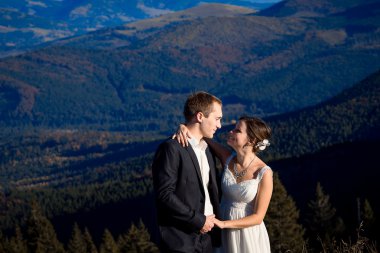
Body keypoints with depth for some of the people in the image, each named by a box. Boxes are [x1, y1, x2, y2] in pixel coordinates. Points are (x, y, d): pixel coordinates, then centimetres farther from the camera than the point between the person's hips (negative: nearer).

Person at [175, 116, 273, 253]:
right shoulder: (228, 158, -8)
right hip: (225, 234, 4)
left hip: (248, 235, -4)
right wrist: (183, 128, -22)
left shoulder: (264, 173, -20)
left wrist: (223, 224, -25)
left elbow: (258, 217, -17)